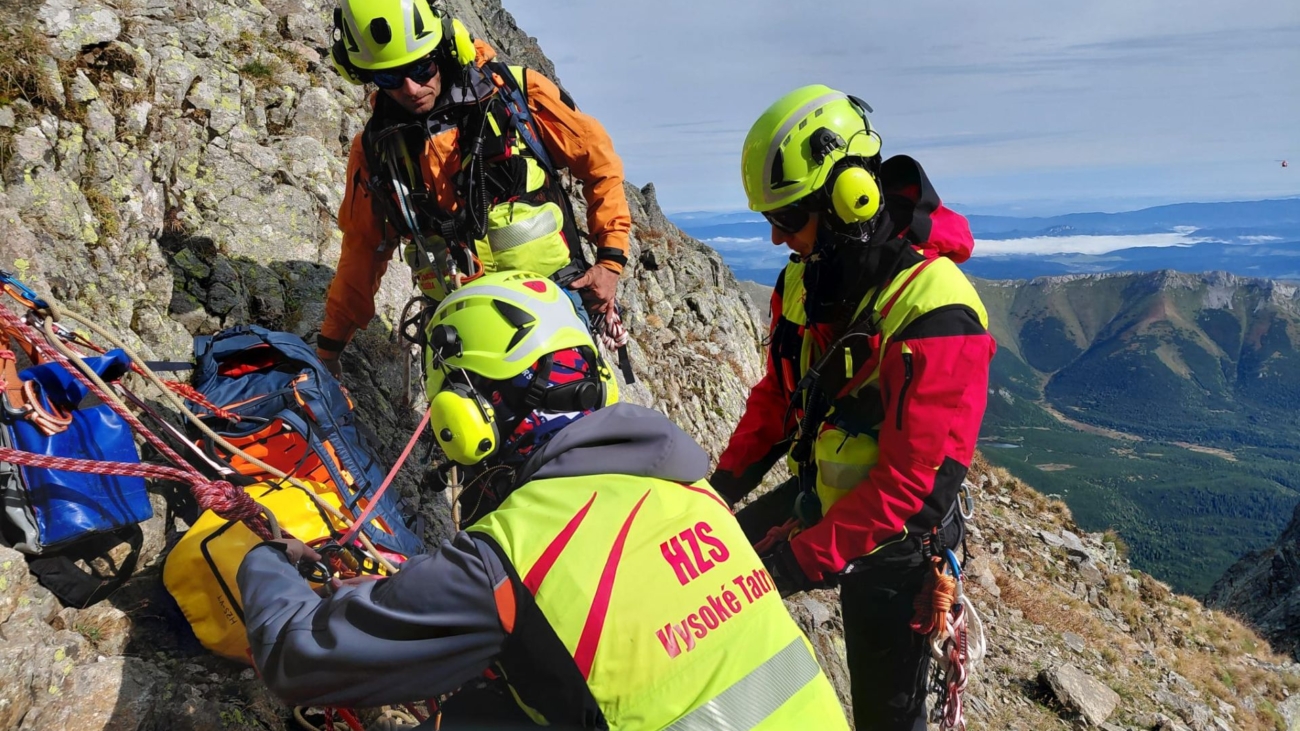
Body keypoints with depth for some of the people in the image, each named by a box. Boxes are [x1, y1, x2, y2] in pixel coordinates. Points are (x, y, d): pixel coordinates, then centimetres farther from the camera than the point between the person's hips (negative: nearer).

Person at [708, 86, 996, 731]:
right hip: (815, 496, 7)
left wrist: (800, 558, -28)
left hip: (890, 536, -7)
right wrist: (726, 480, 0)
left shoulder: (935, 315, -28)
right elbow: (779, 392, 8)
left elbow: (913, 481, -29)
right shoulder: (807, 275, -3)